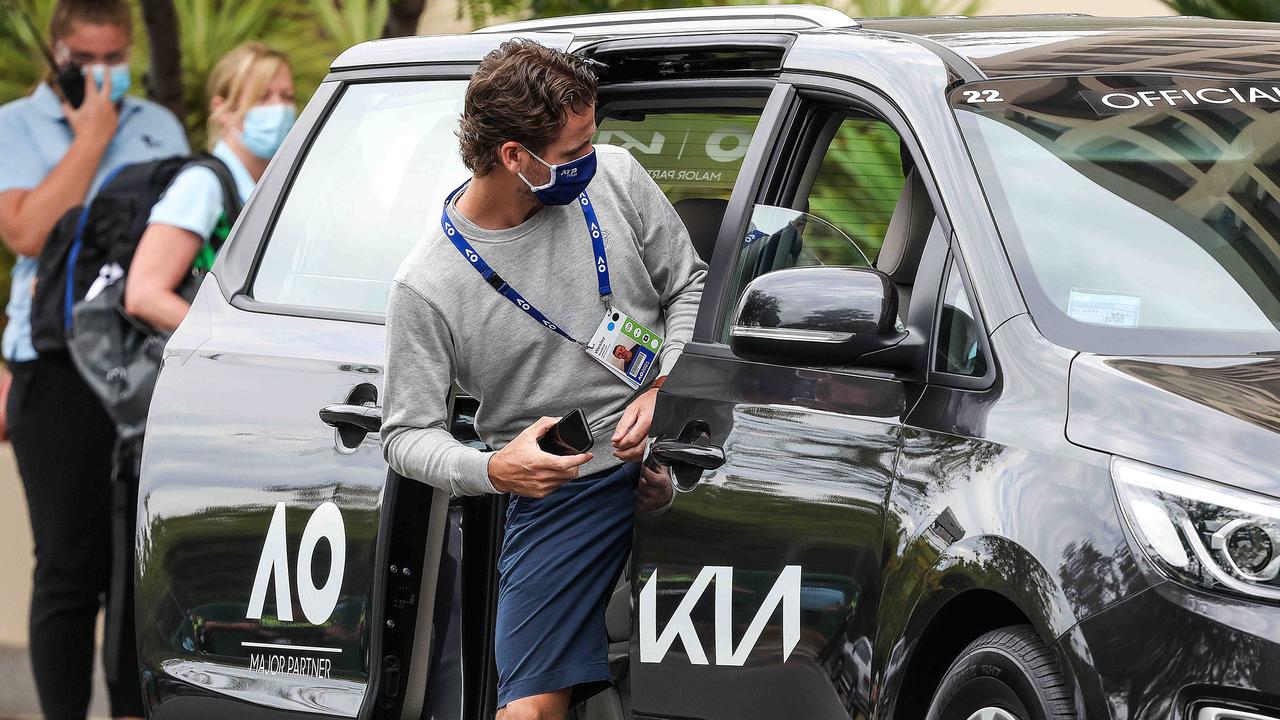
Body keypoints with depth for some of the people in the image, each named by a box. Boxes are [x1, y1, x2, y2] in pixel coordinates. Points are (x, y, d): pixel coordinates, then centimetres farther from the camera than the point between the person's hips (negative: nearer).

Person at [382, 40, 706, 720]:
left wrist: (666, 389, -7)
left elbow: (688, 285, 11)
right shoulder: (426, 286, -11)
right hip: (559, 494, -3)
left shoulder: (614, 177, -1)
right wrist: (491, 471, -26)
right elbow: (408, 435, -5)